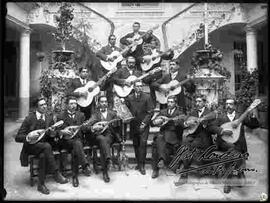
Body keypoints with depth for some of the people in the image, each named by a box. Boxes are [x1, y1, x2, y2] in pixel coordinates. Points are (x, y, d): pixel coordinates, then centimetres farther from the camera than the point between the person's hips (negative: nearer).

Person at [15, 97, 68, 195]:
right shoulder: (29, 118, -8)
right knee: (47, 146, -35)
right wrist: (28, 138, -29)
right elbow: (18, 137, -8)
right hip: (31, 146, -3)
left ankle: (41, 184, -20)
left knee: (43, 156, -33)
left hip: (44, 145, 3)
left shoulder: (49, 117, 4)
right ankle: (56, 174, -29)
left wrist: (52, 133, -14)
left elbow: (51, 136, 11)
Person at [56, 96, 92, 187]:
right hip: (65, 141, -2)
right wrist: (63, 131, -19)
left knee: (75, 151, -32)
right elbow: (56, 131, 3)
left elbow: (85, 129, 14)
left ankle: (75, 176, -29)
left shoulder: (81, 115, 17)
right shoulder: (61, 116, 8)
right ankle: (85, 166, -44)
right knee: (77, 144, -36)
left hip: (78, 138, 3)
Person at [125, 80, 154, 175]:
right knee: (136, 144, 7)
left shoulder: (147, 97, -3)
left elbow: (150, 112, -4)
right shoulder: (129, 98, 4)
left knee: (143, 143, -11)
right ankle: (138, 163, 19)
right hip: (133, 124, 3)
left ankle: (142, 165, -5)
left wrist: (144, 123, -11)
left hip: (143, 124, -2)